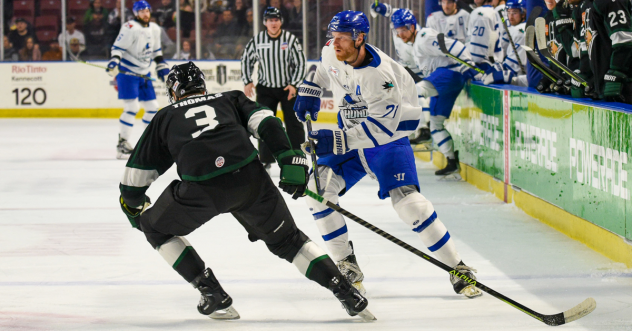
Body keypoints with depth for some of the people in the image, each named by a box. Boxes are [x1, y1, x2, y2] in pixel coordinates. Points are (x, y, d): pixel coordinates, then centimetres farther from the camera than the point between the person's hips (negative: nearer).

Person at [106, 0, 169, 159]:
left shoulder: (155, 29, 8)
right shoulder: (131, 28, -16)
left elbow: (156, 50, 21)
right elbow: (118, 47, -18)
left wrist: (161, 65, 16)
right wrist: (114, 61, -33)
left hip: (144, 74, 8)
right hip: (127, 72, -8)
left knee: (152, 106, 9)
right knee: (132, 107, -17)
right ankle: (122, 143, -13)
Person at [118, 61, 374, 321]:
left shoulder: (165, 117, 28)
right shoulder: (229, 99, 31)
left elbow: (136, 173, 31)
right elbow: (266, 123, 11)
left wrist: (133, 209, 48)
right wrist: (290, 159, 3)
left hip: (201, 189, -2)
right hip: (250, 178, 2)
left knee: (157, 229, 25)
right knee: (286, 239, 24)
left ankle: (214, 296, 18)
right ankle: (347, 294, 13)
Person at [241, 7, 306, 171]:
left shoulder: (291, 39, -11)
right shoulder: (257, 40, -5)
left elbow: (300, 63, -6)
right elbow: (246, 59, 7)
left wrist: (294, 85, -13)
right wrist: (247, 82, 0)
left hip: (288, 87, -2)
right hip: (265, 88, 2)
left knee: (294, 123, -2)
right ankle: (265, 158, 13)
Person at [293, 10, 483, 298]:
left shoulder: (380, 74, -31)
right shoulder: (332, 53, -8)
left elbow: (382, 126, -36)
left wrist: (337, 141, -42)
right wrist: (309, 92, 9)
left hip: (389, 137, -7)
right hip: (350, 138, 7)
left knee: (407, 201, -21)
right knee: (317, 189, -11)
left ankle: (458, 269, -9)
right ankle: (348, 267, 0)